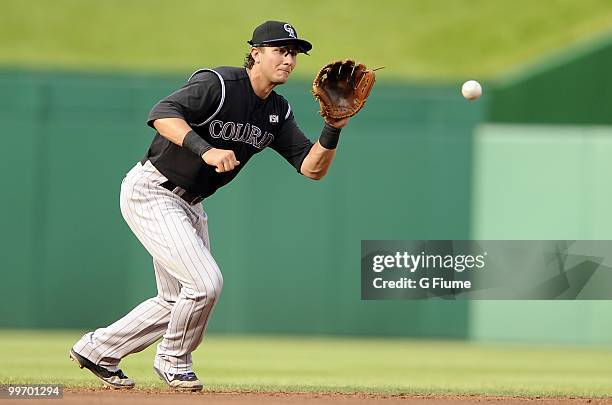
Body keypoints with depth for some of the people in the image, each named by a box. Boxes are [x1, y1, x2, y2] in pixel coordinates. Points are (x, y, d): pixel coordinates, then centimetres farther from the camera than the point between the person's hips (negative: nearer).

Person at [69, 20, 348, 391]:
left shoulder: (278, 113, 4)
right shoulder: (218, 84, -20)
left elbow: (313, 168, -1)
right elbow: (163, 113, -34)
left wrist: (333, 129, -19)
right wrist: (206, 150, -47)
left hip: (190, 205, 9)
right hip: (151, 192, -9)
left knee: (178, 301, 14)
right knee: (205, 282, -19)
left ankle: (97, 350, 28)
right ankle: (174, 362, 6)